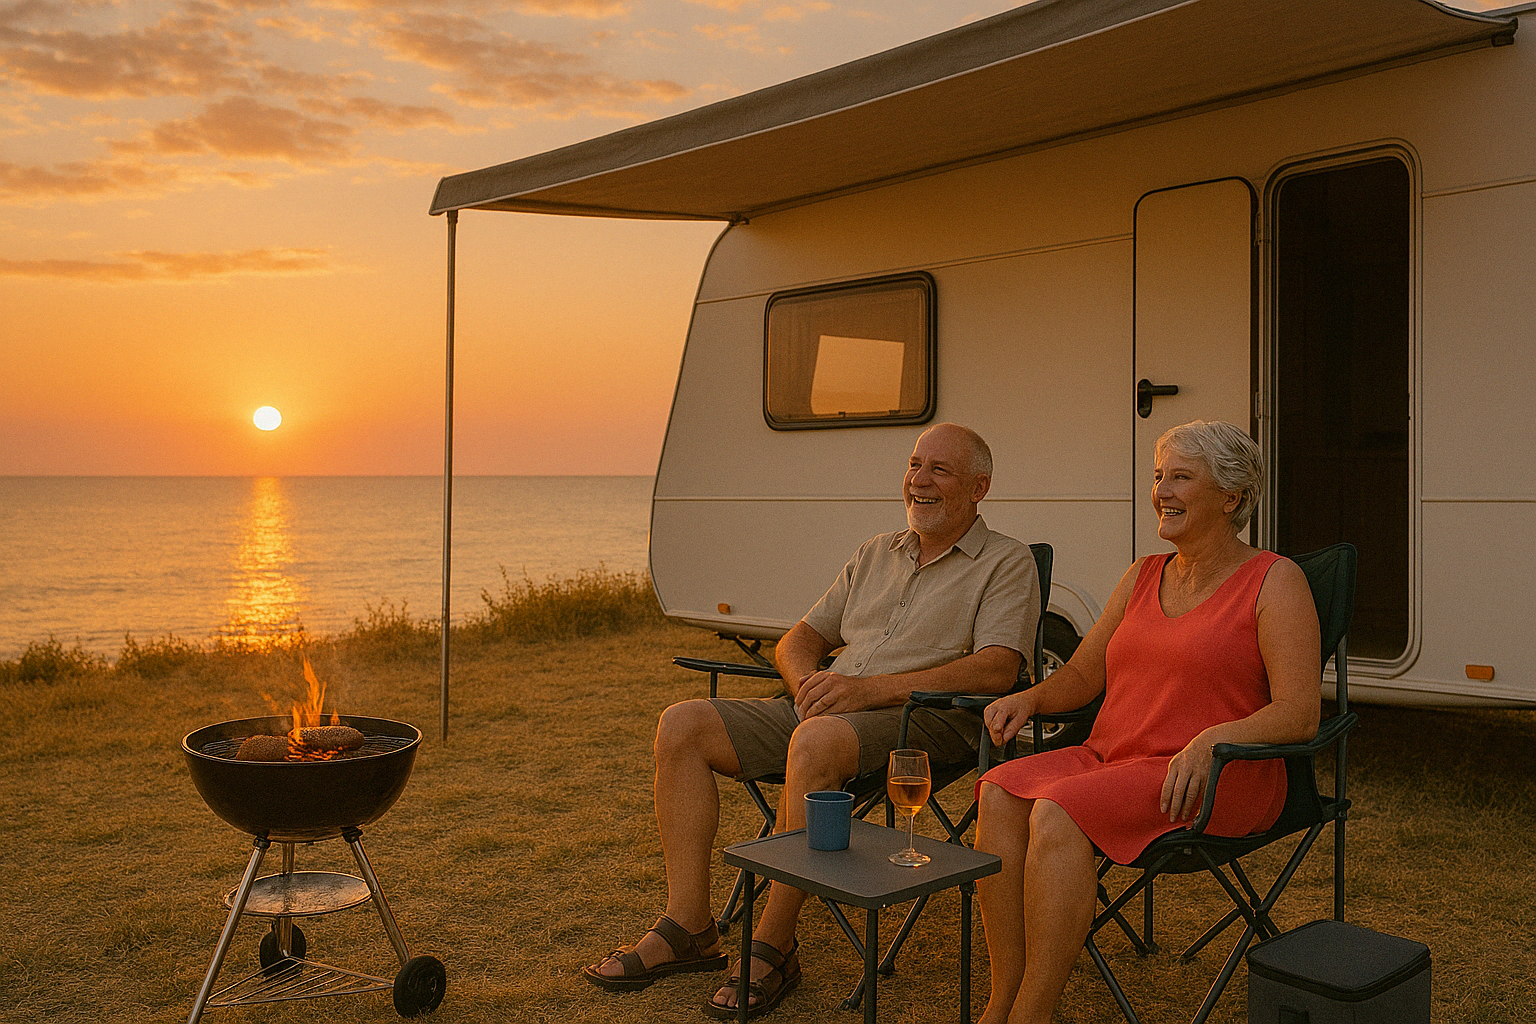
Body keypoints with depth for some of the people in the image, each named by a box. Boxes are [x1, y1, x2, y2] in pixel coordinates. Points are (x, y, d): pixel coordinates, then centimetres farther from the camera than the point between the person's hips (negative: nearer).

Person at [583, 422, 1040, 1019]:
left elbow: (997, 669, -13)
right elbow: (798, 640, 22)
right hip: (826, 709, 7)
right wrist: (810, 683, -4)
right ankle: (688, 928, -10)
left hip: (926, 721, -7)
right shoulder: (876, 554, 23)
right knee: (683, 727, -12)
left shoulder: (1007, 563, 4)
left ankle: (774, 946, -26)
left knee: (816, 741, -39)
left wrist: (870, 688, -21)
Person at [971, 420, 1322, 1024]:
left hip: (1219, 779, -6)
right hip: (1111, 758, 6)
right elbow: (1081, 676, 20)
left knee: (1057, 813, -31)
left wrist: (1212, 738, -28)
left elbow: (1300, 713, -11)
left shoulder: (1274, 581, -2)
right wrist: (1028, 699, -1)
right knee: (1000, 792, -23)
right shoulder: (1143, 576, 18)